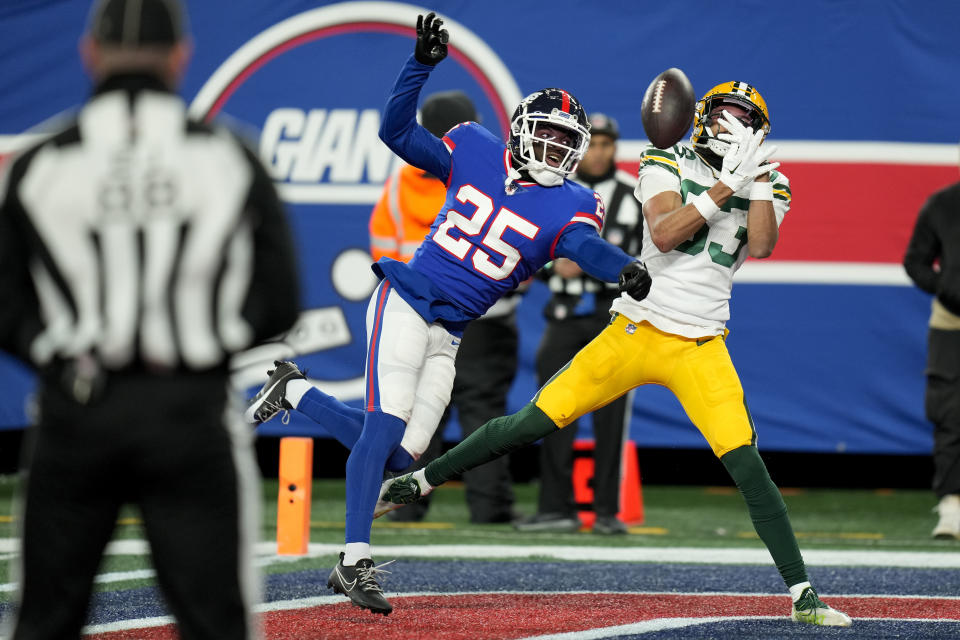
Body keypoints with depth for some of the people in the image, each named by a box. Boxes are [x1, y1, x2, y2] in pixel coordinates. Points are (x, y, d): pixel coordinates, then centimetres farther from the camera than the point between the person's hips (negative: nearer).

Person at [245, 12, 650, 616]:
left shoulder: (570, 205, -1)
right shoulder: (474, 152, 2)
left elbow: (583, 243, -22)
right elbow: (397, 131, 5)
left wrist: (624, 268, -45)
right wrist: (422, 64, -8)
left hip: (451, 332, 4)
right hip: (406, 300, -3)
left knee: (399, 454, 3)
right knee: (386, 425, -18)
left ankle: (294, 392, 25)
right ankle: (356, 560, -19)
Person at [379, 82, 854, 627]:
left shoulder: (766, 187, 8)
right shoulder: (666, 166, 2)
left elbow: (761, 245, -11)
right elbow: (664, 235, -16)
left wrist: (759, 179, -16)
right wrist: (726, 184, -20)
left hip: (700, 349, 1)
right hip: (636, 331, -1)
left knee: (748, 466, -12)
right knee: (534, 423, 0)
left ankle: (801, 593, -7)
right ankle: (420, 482, 17)